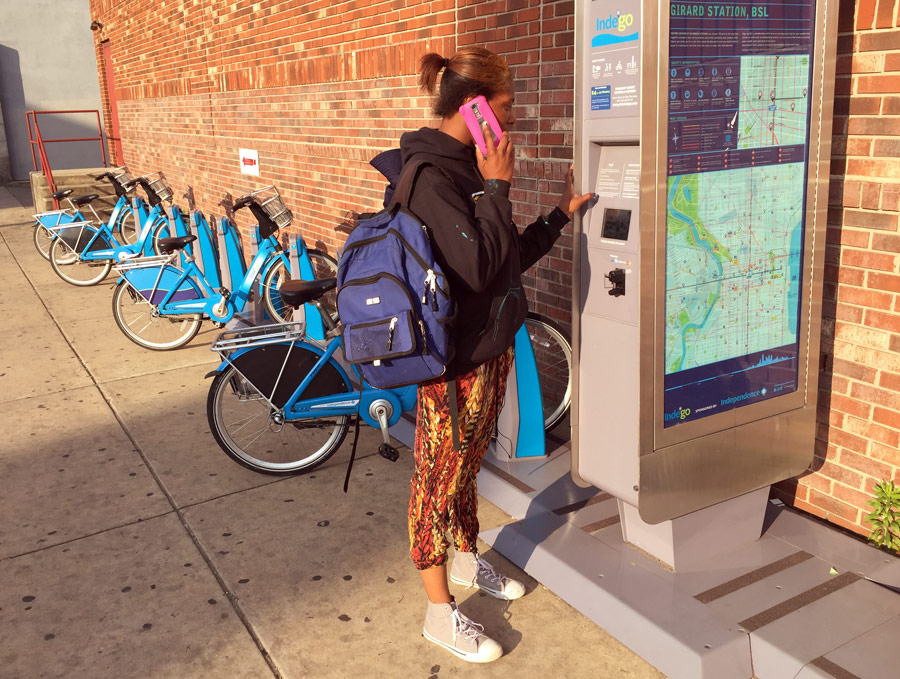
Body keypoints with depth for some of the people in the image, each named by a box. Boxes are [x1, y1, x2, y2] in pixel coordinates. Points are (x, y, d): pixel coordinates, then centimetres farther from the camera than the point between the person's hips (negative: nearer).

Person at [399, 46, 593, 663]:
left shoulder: (467, 169, 10)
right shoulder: (431, 177, -20)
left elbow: (511, 259, 15)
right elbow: (477, 267, -28)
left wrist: (563, 213, 15)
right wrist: (497, 188, -20)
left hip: (492, 346, 9)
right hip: (456, 357, -9)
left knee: (468, 462, 24)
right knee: (440, 475, 4)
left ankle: (468, 559, 44)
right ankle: (441, 612, 18)